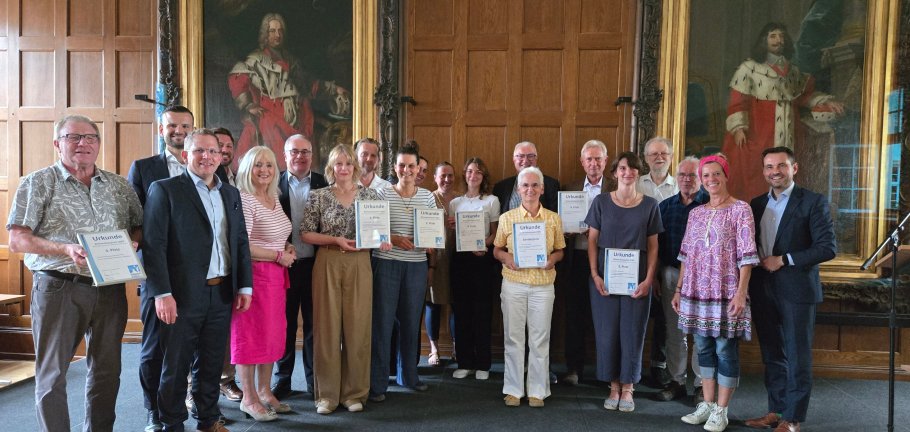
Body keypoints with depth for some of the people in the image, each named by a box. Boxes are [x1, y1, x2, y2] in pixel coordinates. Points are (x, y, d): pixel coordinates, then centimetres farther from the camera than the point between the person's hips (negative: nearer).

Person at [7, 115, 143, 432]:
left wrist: (131, 244, -7)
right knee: (52, 373, 4)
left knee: (107, 370, 12)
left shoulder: (119, 186, 11)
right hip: (58, 287, -3)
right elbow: (17, 240, -5)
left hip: (110, 289, 4)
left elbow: (139, 227, 16)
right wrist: (66, 249, -20)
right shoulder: (38, 183, 1)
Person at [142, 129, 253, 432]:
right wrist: (162, 293, -16)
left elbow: (241, 242, 14)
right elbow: (153, 245, -10)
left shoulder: (231, 193, 13)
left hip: (222, 294, 5)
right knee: (175, 365, 8)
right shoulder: (165, 190, -4)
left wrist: (245, 286, 8)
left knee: (211, 363, 15)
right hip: (182, 295, -5)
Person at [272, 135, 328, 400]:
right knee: (284, 323, 10)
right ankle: (282, 380, 22)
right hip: (285, 263, 0)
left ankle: (315, 379, 22)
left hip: (314, 264, 1)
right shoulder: (275, 184, 1)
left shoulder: (323, 184, 4)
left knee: (314, 323, 10)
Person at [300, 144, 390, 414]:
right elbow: (306, 234, -2)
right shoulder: (319, 196, 2)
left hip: (359, 265, 1)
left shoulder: (370, 195, 6)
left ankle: (354, 391, 17)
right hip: (327, 265, -1)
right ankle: (327, 393, 14)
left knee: (358, 327, 4)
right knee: (327, 327, 3)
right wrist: (336, 240, -14)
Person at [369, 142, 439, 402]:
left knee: (411, 322, 11)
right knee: (382, 322, -1)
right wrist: (394, 239, -18)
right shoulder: (383, 194, -1)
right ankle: (377, 383, 8)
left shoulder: (427, 197, 8)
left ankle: (408, 375, 28)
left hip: (417, 265, 3)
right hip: (386, 263, -3)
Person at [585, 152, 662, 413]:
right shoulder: (601, 202, 2)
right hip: (605, 278, 0)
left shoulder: (649, 205, 3)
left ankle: (627, 388, 18)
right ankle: (613, 387, 18)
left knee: (632, 332, 4)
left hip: (637, 280, 0)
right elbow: (592, 241, 2)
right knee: (607, 332, 4)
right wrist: (595, 275, -7)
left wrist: (648, 279, -5)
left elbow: (653, 246, 4)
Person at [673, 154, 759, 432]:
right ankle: (707, 405, 21)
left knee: (725, 350, 1)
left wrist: (741, 292, -16)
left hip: (726, 292, -5)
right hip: (698, 292, 5)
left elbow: (746, 255, -10)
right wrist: (679, 289, 11)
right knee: (703, 348, 10)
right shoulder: (696, 213, 12)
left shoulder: (740, 209, -4)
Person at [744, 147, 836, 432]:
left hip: (796, 290, -5)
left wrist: (784, 260, -15)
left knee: (797, 357, 3)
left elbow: (828, 247, -11)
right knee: (772, 355, 13)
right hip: (763, 290, 5)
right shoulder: (757, 204, 11)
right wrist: (746, 284, 5)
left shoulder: (813, 202, -5)